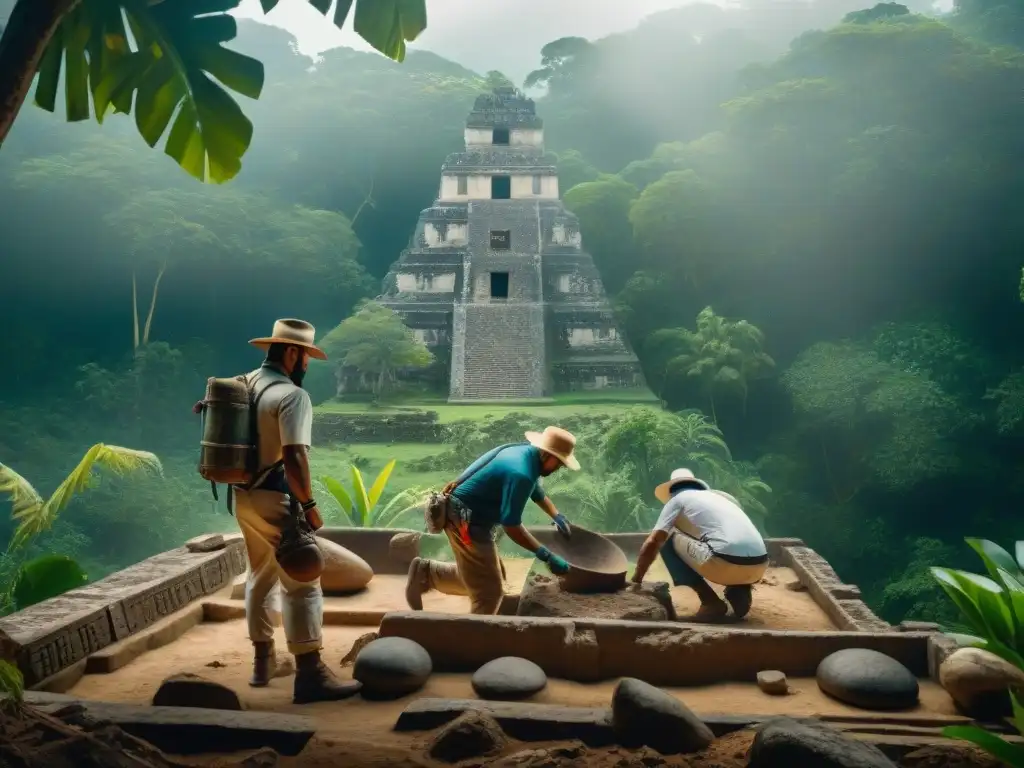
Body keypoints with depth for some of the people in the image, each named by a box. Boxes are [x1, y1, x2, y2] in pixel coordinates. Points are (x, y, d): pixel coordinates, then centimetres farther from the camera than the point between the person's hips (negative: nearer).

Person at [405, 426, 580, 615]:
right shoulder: (521, 473, -26)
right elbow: (511, 526, -26)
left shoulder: (525, 452, 5)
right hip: (466, 522, -10)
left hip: (467, 517, 10)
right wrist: (546, 556, -21)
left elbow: (537, 491, 25)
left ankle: (426, 573, 20)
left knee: (484, 577, 19)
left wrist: (557, 517, 23)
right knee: (489, 591, -3)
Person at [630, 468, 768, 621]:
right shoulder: (718, 496, 33)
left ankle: (711, 602, 5)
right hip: (759, 566, 7)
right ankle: (741, 591, 10)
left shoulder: (677, 499, 16)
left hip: (728, 563, -6)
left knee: (669, 542, 14)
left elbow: (652, 544, 9)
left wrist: (636, 580, 20)